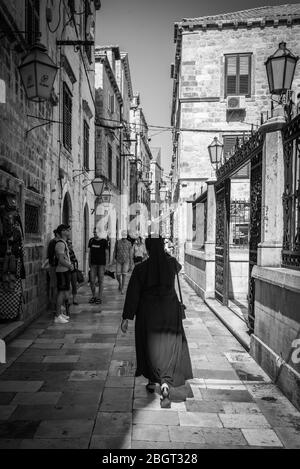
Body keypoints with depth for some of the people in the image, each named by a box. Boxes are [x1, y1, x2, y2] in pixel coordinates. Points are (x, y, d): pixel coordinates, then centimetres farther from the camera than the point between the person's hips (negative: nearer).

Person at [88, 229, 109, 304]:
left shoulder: (104, 241, -4)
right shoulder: (91, 240, 8)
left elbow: (107, 253, -2)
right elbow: (90, 252, 15)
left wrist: (106, 264, -6)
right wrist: (89, 262, 12)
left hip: (101, 263, -3)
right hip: (93, 264, 4)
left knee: (100, 281, 2)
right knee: (92, 281, 1)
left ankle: (99, 298, 11)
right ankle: (93, 296, 18)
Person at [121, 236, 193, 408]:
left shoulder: (141, 268, -10)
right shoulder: (171, 263, -4)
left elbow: (132, 294, -9)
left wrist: (126, 318, -3)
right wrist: (164, 254, 40)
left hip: (148, 314, -1)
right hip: (170, 313, 1)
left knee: (151, 347, 15)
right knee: (169, 348, 4)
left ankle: (153, 381, 21)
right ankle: (165, 384, -12)